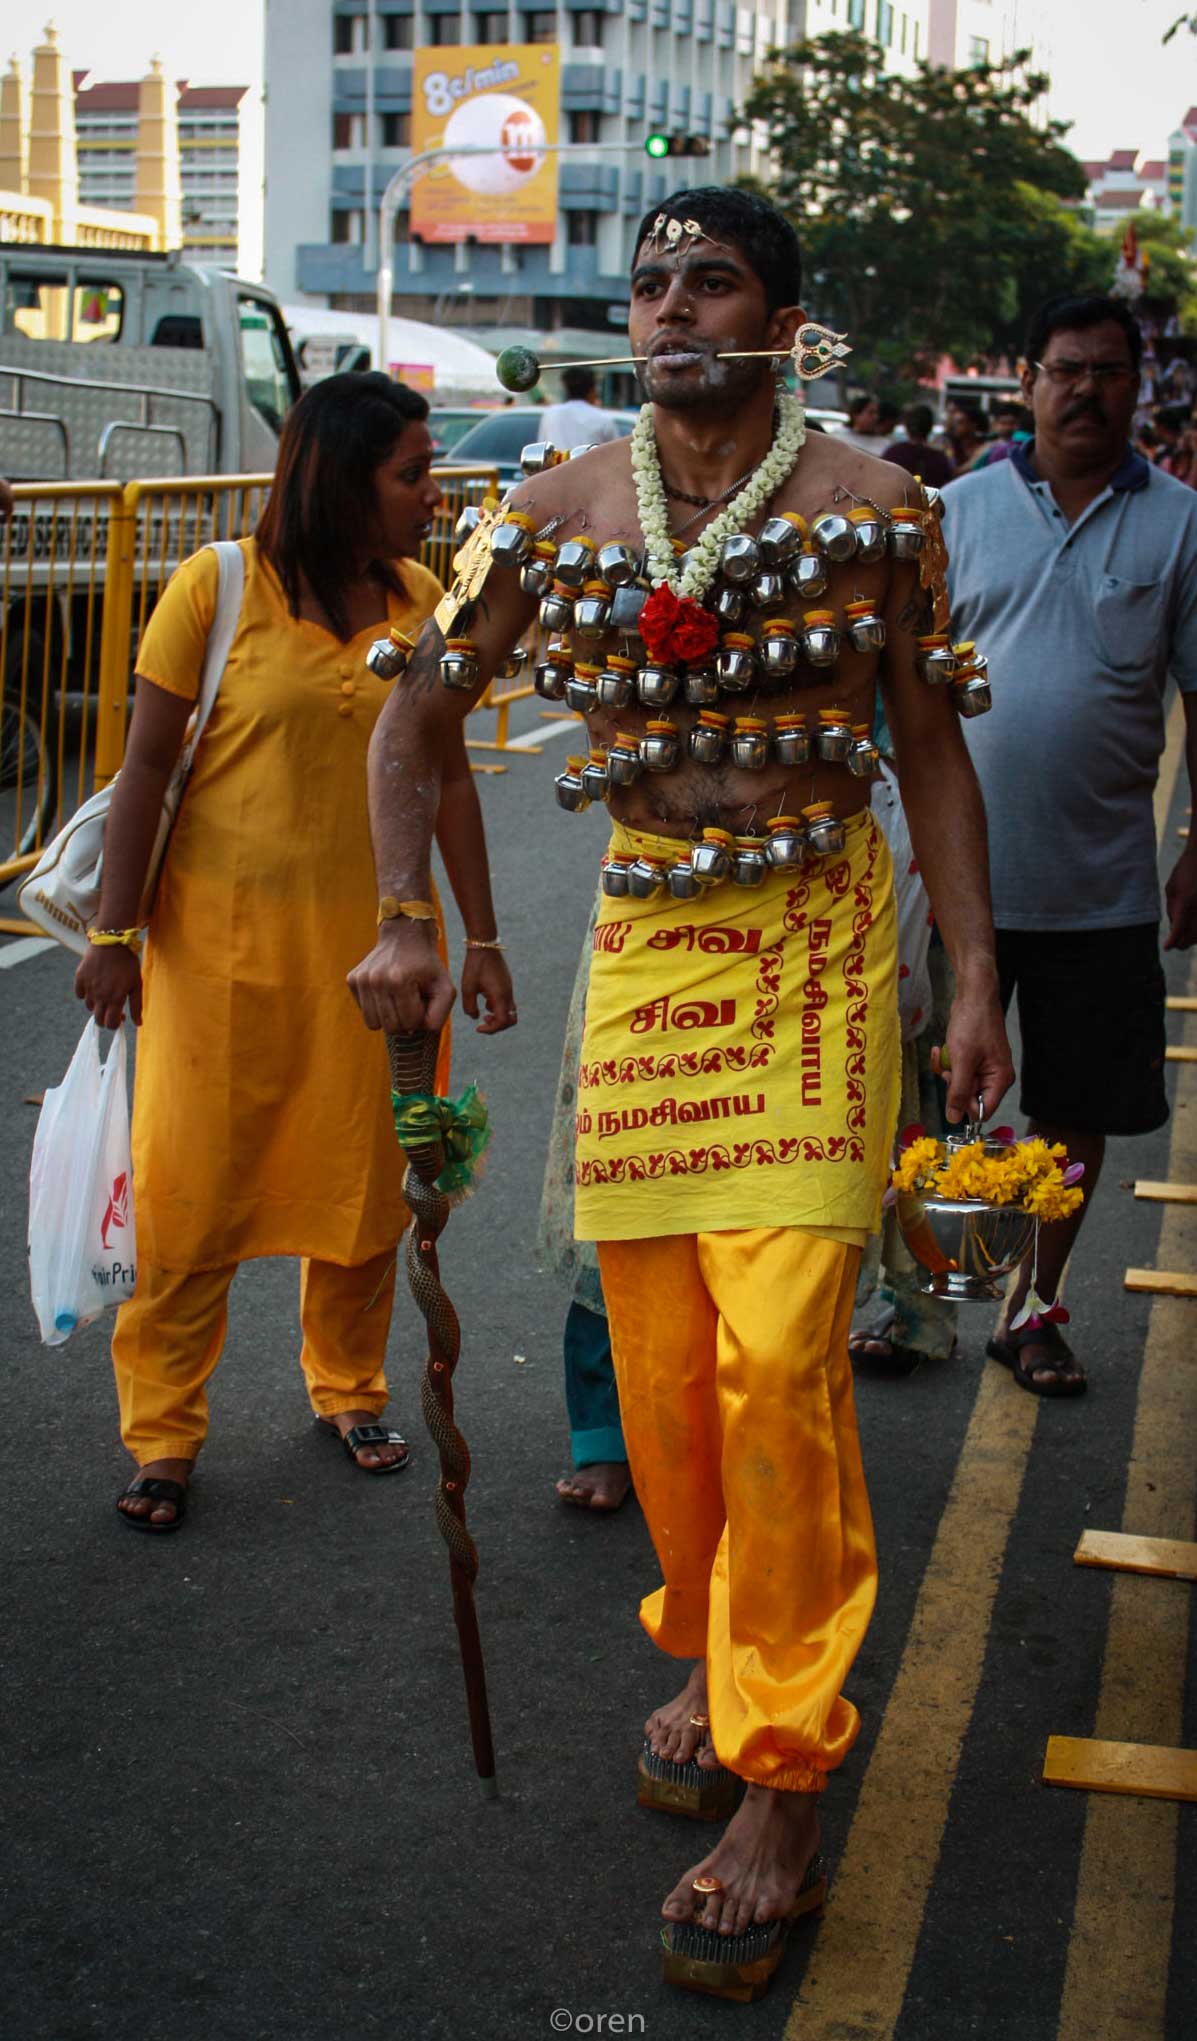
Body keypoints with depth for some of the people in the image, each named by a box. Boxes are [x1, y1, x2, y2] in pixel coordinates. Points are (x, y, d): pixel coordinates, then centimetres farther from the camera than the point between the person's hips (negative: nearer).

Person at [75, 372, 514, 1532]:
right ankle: (162, 1435, 17)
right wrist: (115, 933, -7)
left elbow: (447, 776, 7)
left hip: (368, 934, 3)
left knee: (364, 1178, 11)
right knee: (191, 1188, 3)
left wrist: (480, 939, 7)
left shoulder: (422, 601, 3)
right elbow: (147, 765, -5)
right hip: (224, 932, -3)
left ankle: (347, 1389, 33)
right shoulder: (217, 587, -8)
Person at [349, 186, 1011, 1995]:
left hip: (818, 932, -3)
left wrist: (975, 979, -1)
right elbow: (422, 707, 12)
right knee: (657, 1350, 6)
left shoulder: (869, 504, 0)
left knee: (779, 1352, -11)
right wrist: (406, 923, 2)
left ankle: (782, 1773, 1)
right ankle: (712, 1652, 31)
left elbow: (930, 747, 5)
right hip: (645, 932, 3)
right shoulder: (565, 505, 5)